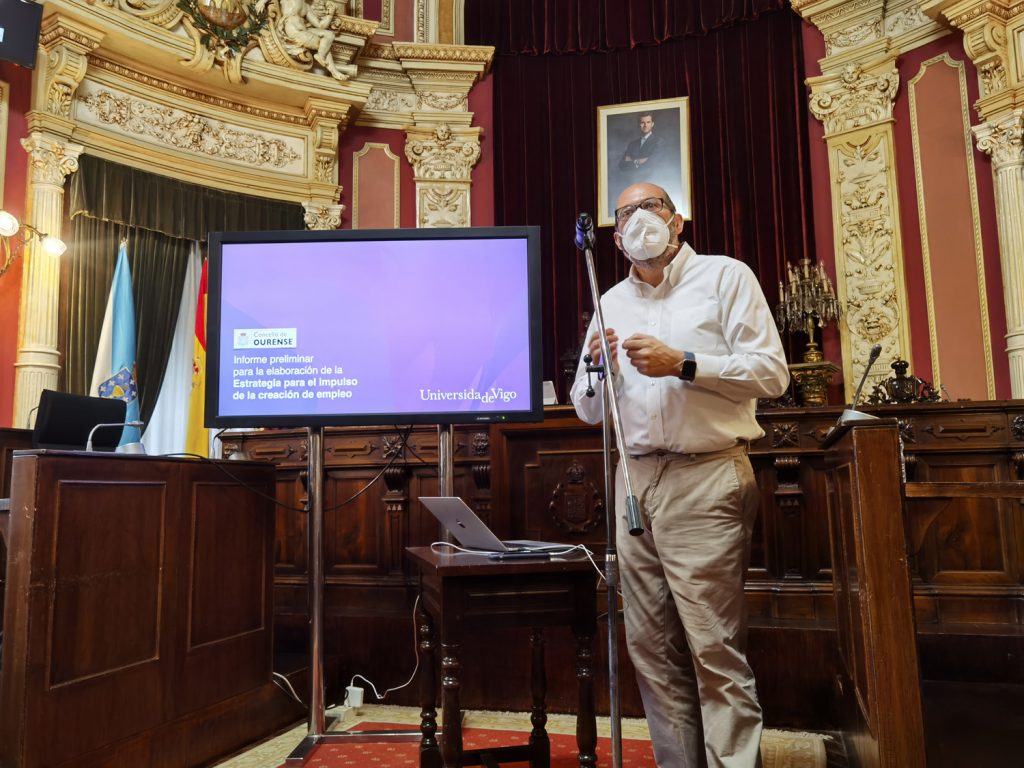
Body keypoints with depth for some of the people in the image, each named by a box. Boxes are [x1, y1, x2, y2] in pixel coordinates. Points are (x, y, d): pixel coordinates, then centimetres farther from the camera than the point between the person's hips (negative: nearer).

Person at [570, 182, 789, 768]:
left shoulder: (726, 276, 4)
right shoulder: (611, 305, 17)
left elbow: (772, 372, -6)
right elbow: (588, 411, 18)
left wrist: (683, 364, -15)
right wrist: (597, 370, -3)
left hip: (706, 478, -5)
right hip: (635, 481, 5)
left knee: (716, 647, -6)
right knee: (651, 646, 9)